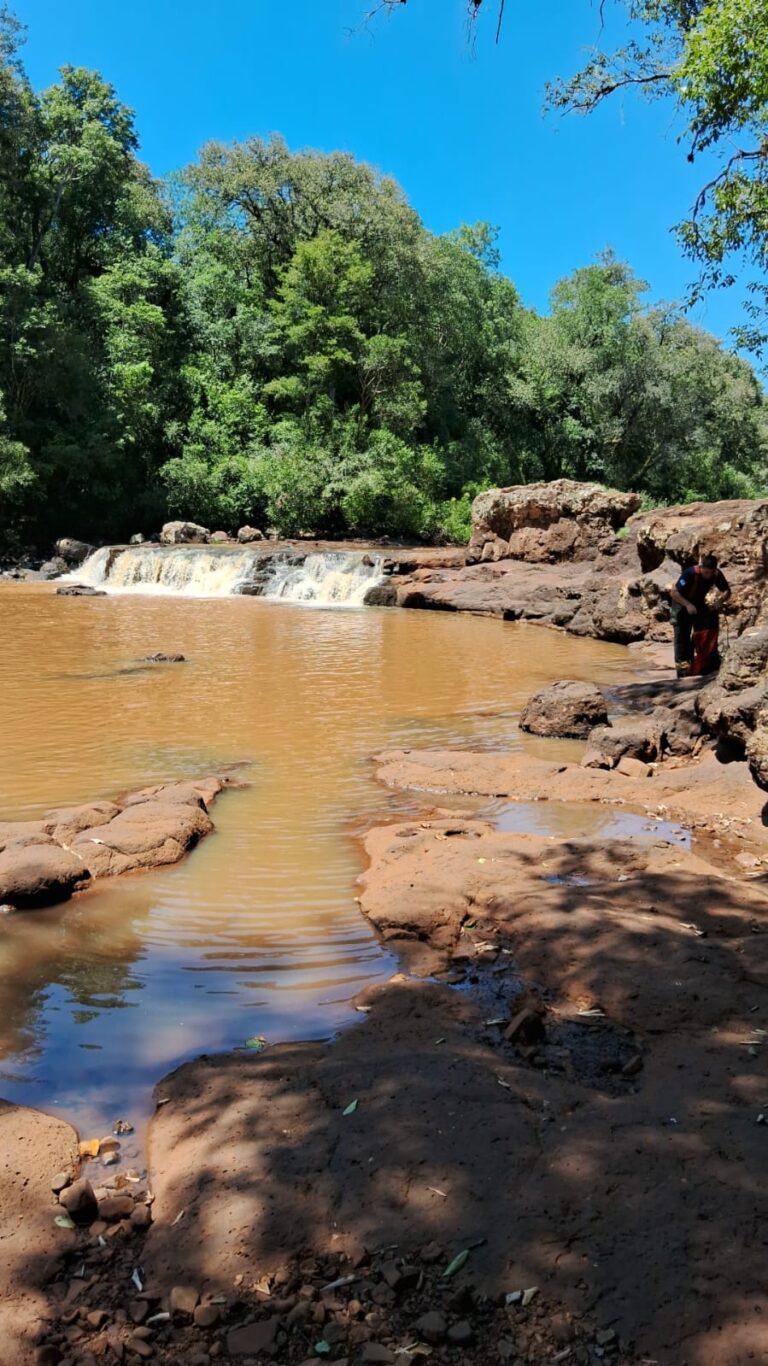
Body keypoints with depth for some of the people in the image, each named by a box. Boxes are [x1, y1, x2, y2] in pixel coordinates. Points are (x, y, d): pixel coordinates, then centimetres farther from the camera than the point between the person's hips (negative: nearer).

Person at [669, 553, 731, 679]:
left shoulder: (717, 575, -19)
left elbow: (727, 591, -4)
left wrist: (719, 601, -24)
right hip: (682, 603, -5)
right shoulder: (690, 574, -33)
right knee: (683, 635, -7)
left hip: (700, 603, 5)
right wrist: (688, 605, -42)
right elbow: (673, 593, -33)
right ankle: (683, 666, -3)